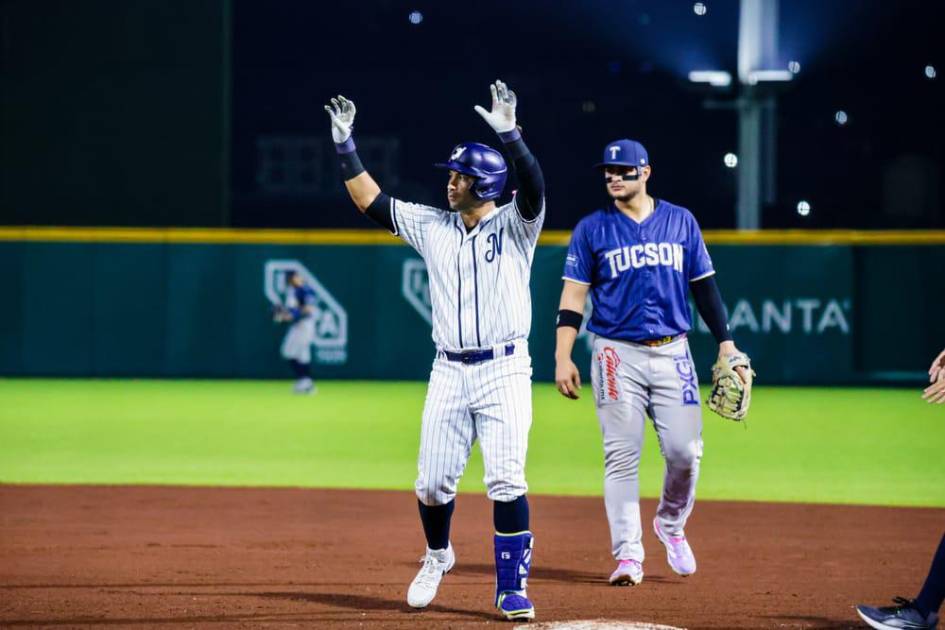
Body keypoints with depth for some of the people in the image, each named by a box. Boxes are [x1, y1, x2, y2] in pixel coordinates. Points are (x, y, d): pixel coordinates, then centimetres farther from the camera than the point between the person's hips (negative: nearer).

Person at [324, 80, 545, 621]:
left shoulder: (514, 226, -3)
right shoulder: (432, 226, 10)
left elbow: (534, 189, -24)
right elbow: (371, 200, 13)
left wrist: (510, 135, -37)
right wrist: (346, 146, 6)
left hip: (504, 372, -4)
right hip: (449, 373, 4)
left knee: (507, 482, -10)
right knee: (432, 482, 6)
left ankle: (512, 590, -4)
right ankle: (438, 556, 34)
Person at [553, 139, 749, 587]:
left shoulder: (681, 221, 8)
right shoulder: (592, 229, 3)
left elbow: (704, 285, 12)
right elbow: (573, 296, 0)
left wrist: (725, 343, 5)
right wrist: (563, 357, -9)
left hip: (672, 353, 2)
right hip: (617, 355, -2)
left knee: (684, 451, -4)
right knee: (621, 456, -5)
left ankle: (670, 525, 23)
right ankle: (628, 556, -2)